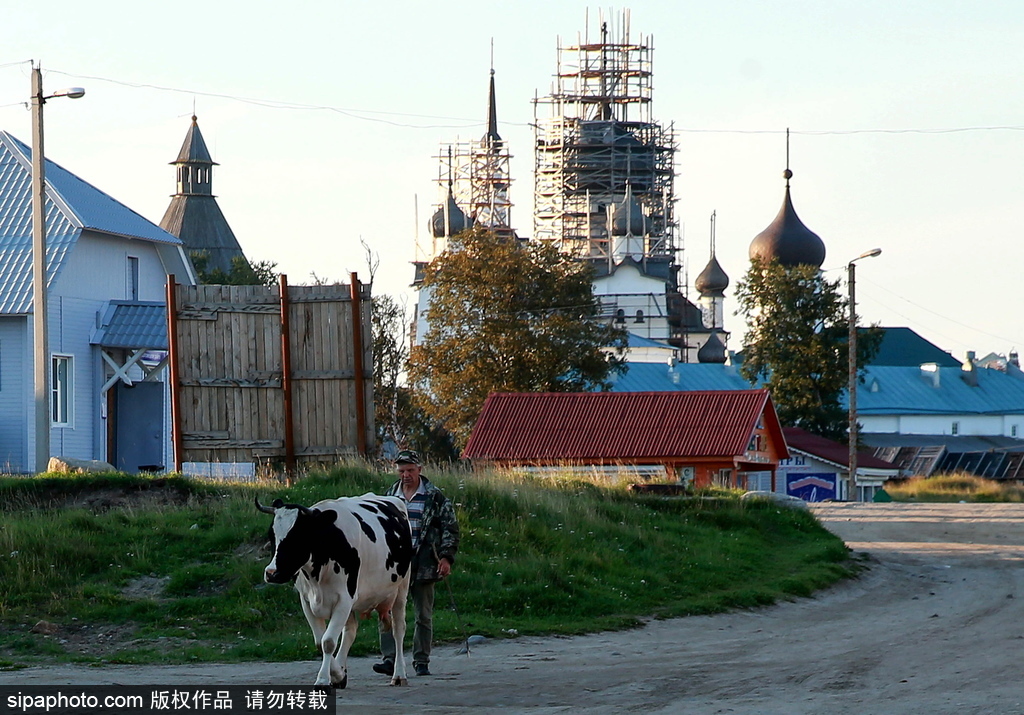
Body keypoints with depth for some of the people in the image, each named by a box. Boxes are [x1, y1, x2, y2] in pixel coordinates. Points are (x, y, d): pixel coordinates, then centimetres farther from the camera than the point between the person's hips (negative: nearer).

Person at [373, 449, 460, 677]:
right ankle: (389, 658, -13)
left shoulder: (435, 497, 2)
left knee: (424, 615, 4)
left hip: (424, 565, -2)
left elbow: (450, 527, 3)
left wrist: (446, 557, -6)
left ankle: (421, 661, 12)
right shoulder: (390, 496, 11)